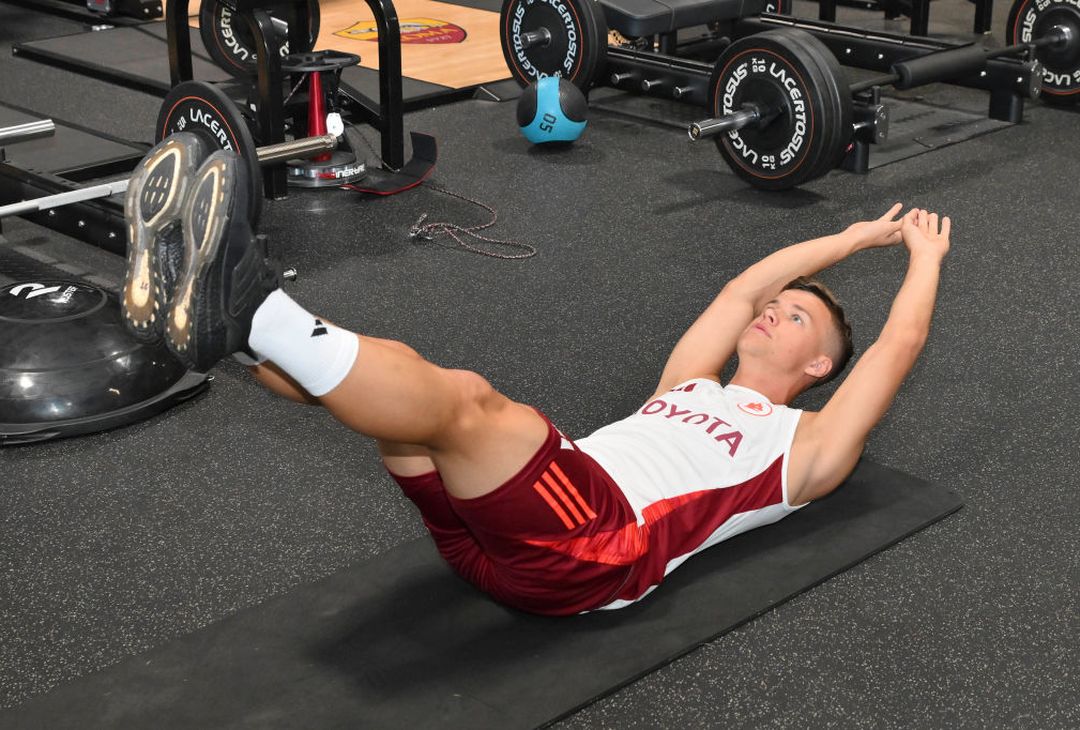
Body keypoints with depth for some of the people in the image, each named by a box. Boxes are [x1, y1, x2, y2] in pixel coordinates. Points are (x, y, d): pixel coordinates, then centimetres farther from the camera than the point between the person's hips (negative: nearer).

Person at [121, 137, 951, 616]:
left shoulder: (804, 446, 20)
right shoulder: (691, 389, 38)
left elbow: (896, 350, 15)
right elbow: (741, 292, 42)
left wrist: (924, 255, 32)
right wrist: (858, 235, 50)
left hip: (594, 551, -7)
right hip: (498, 536, 7)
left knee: (462, 400, -32)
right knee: (394, 374, -15)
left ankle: (246, 305, -45)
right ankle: (195, 302, -32)